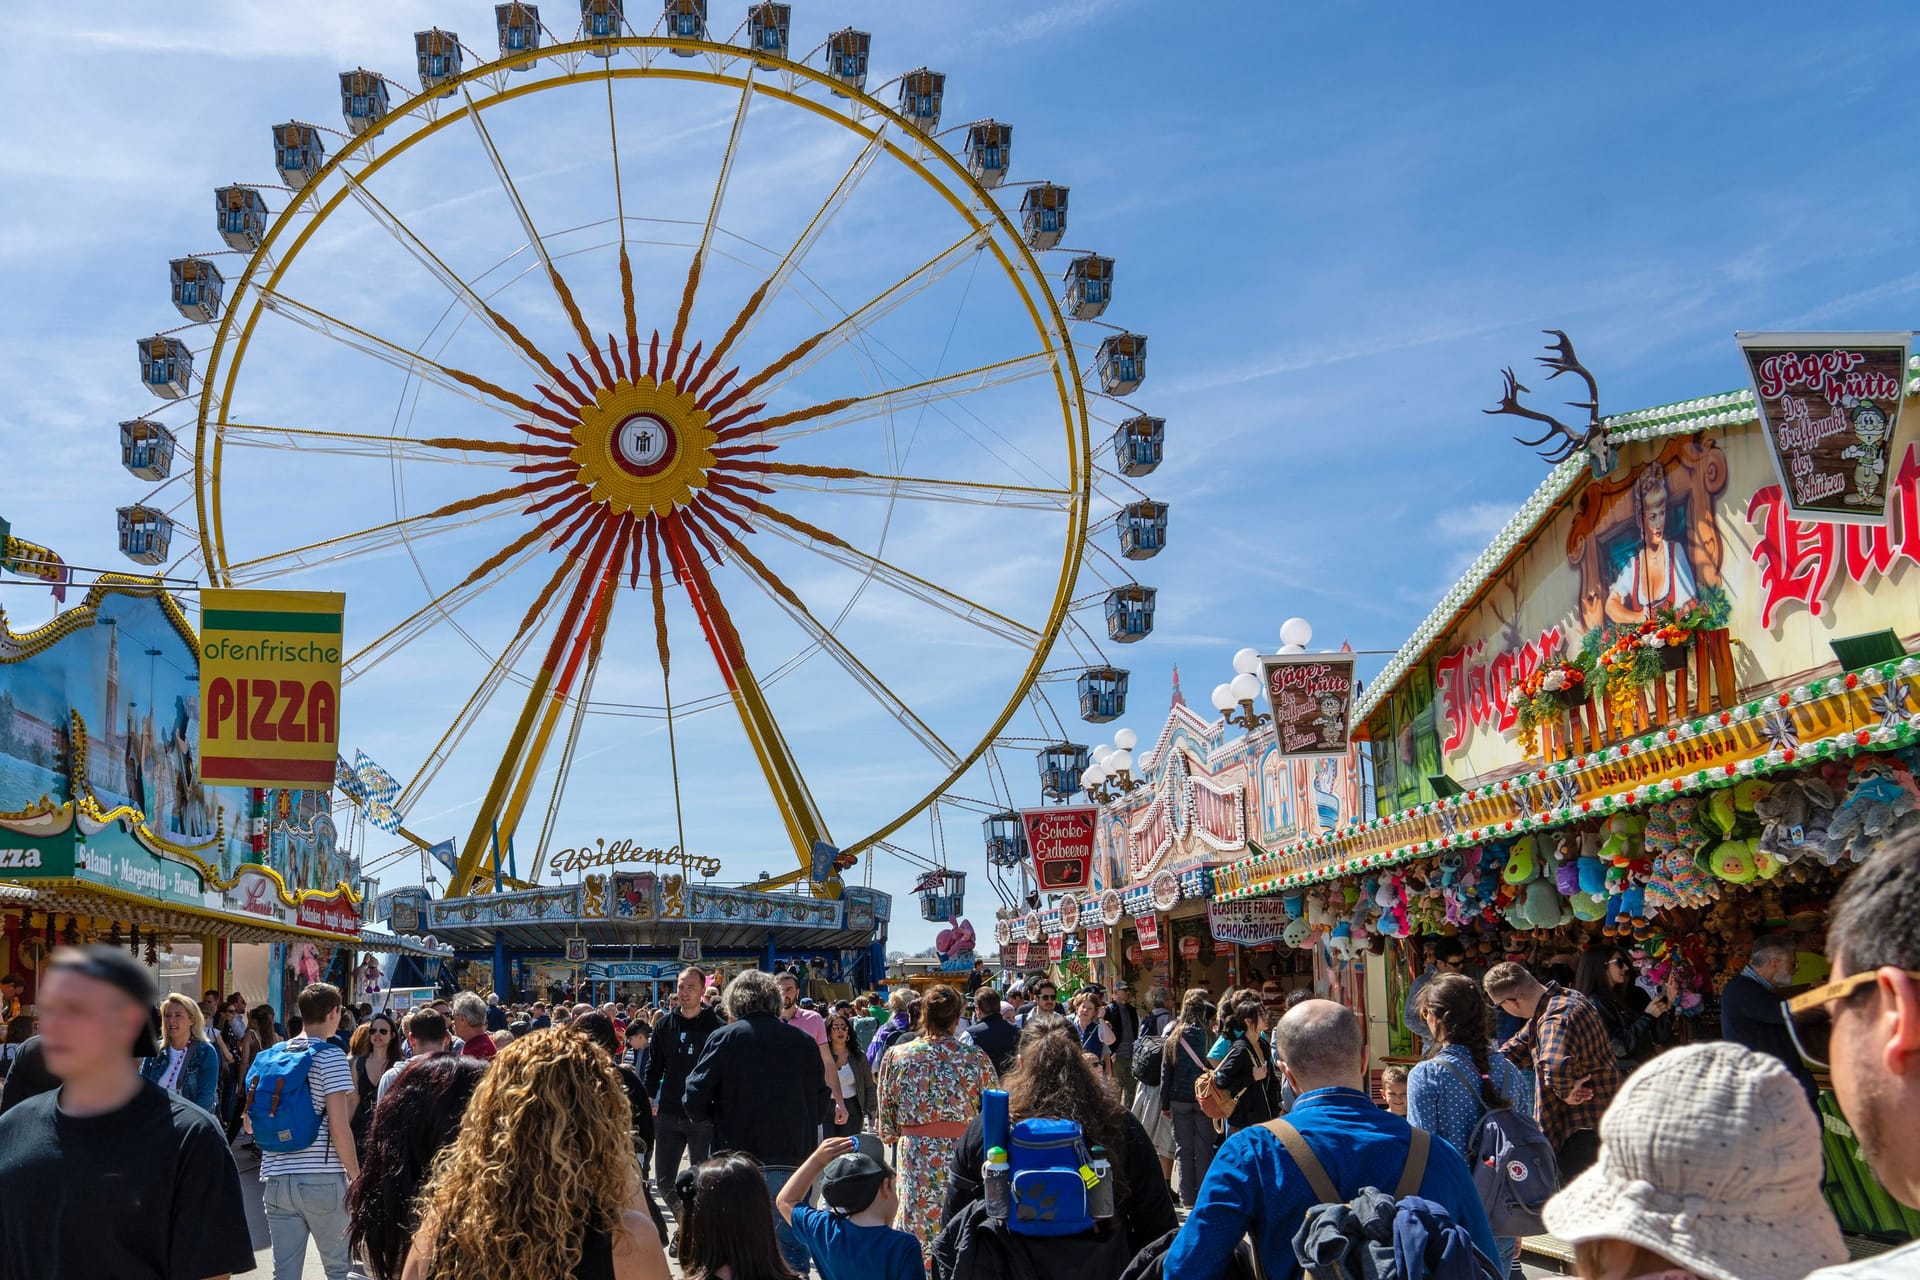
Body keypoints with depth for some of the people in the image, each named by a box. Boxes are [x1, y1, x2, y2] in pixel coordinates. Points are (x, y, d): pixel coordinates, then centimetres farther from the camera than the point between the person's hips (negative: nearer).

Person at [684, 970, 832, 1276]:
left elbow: (695, 1099, -7)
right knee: (792, 1244, 11)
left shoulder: (725, 1038, -5)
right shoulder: (804, 1042, 3)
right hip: (794, 1162, 2)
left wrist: (718, 1121, 12)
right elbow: (821, 1105, 8)